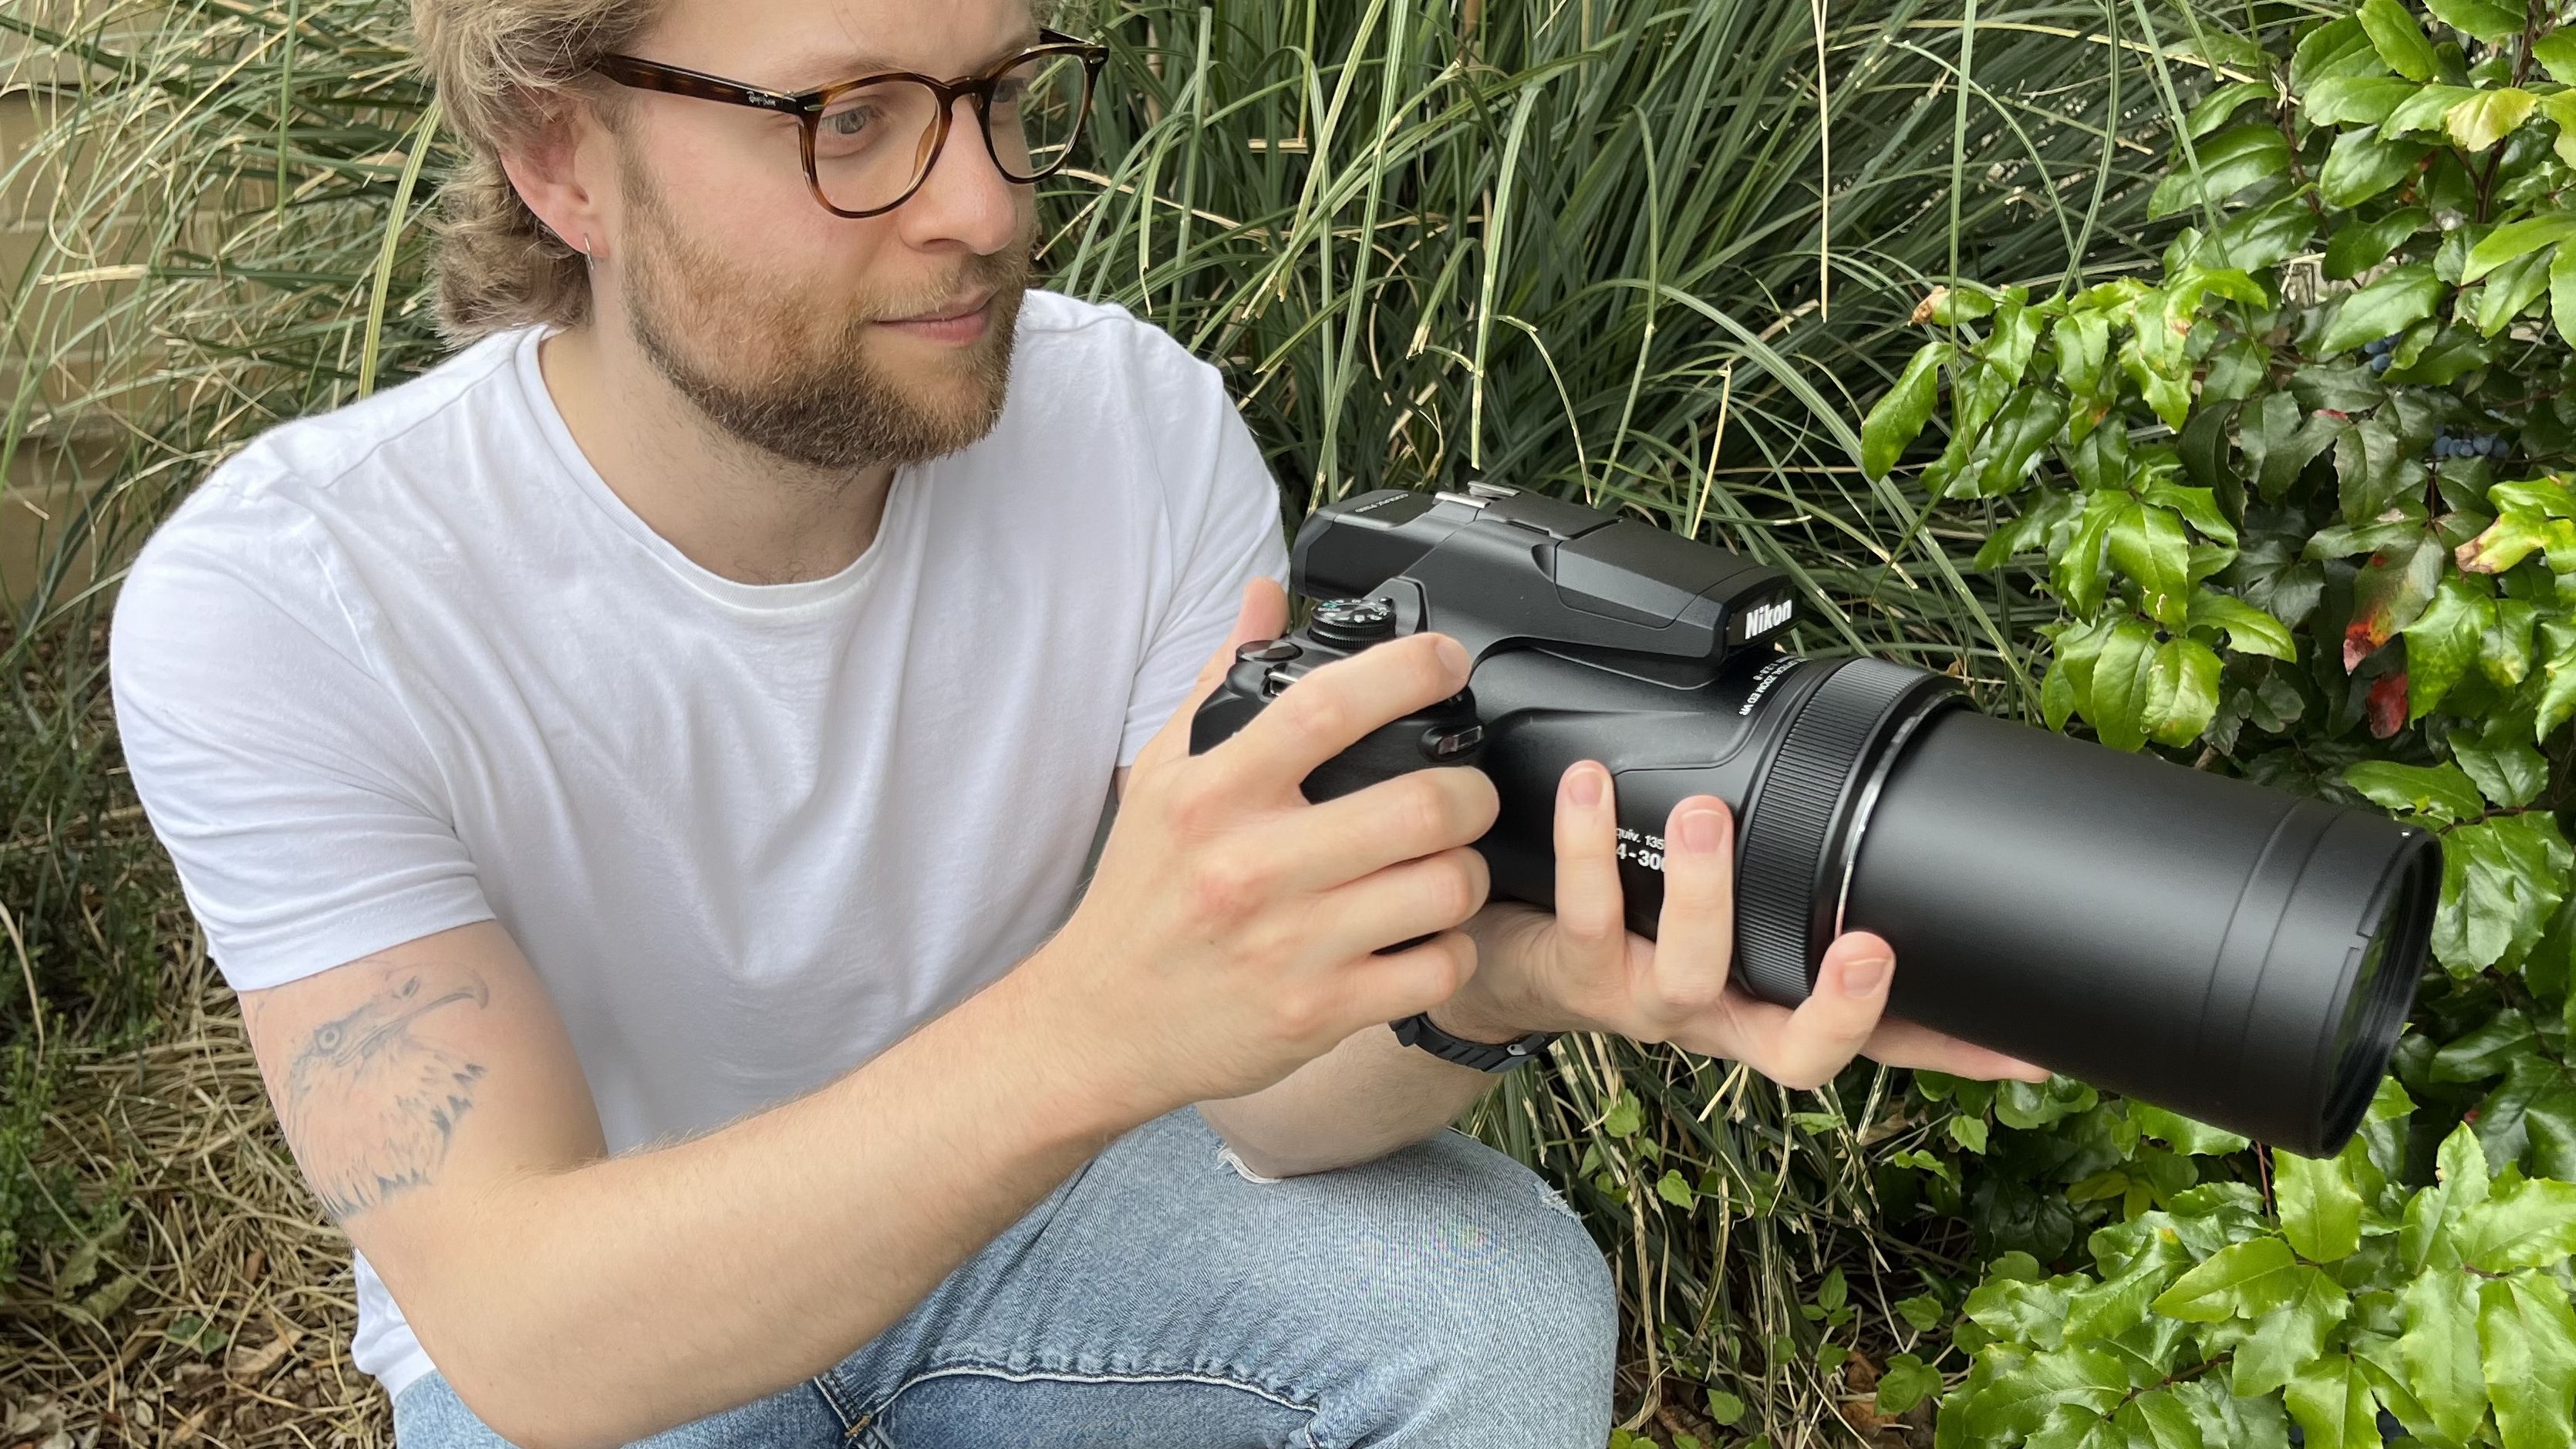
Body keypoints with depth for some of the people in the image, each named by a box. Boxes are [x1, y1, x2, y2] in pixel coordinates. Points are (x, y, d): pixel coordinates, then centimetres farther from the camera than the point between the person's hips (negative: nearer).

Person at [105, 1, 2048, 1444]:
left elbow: (1268, 1094, -19)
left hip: (1011, 1204, 1)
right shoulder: (274, 607, -26)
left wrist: (1489, 980, -43)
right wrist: (1093, 1024, -51)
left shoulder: (1140, 428, -18)